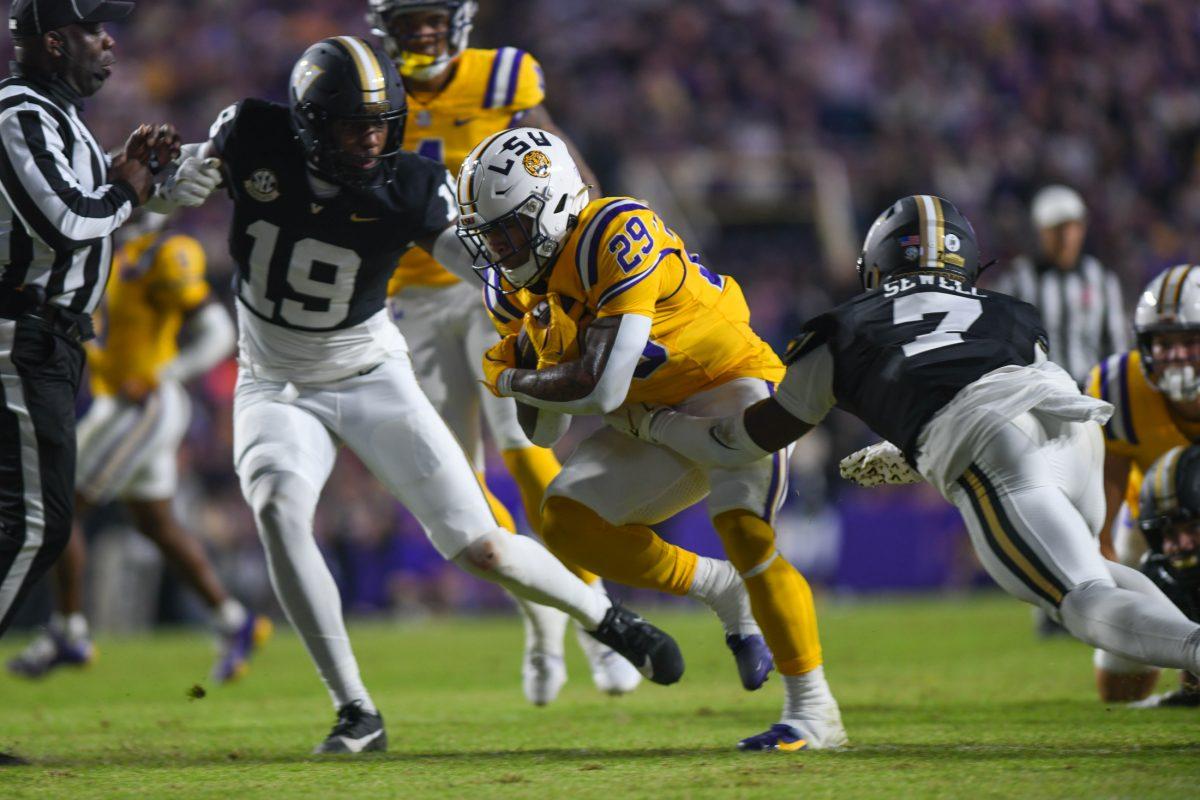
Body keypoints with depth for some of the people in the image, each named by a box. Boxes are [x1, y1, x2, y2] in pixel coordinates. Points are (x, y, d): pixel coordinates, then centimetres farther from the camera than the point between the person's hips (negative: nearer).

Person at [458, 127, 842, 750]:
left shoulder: (618, 236, -28)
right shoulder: (515, 283, -2)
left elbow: (601, 388, -31)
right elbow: (547, 432, 6)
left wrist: (513, 382, -15)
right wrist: (525, 351, -11)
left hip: (734, 385, -8)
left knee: (745, 534, -27)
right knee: (567, 523, -5)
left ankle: (814, 710, -17)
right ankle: (726, 593, 10)